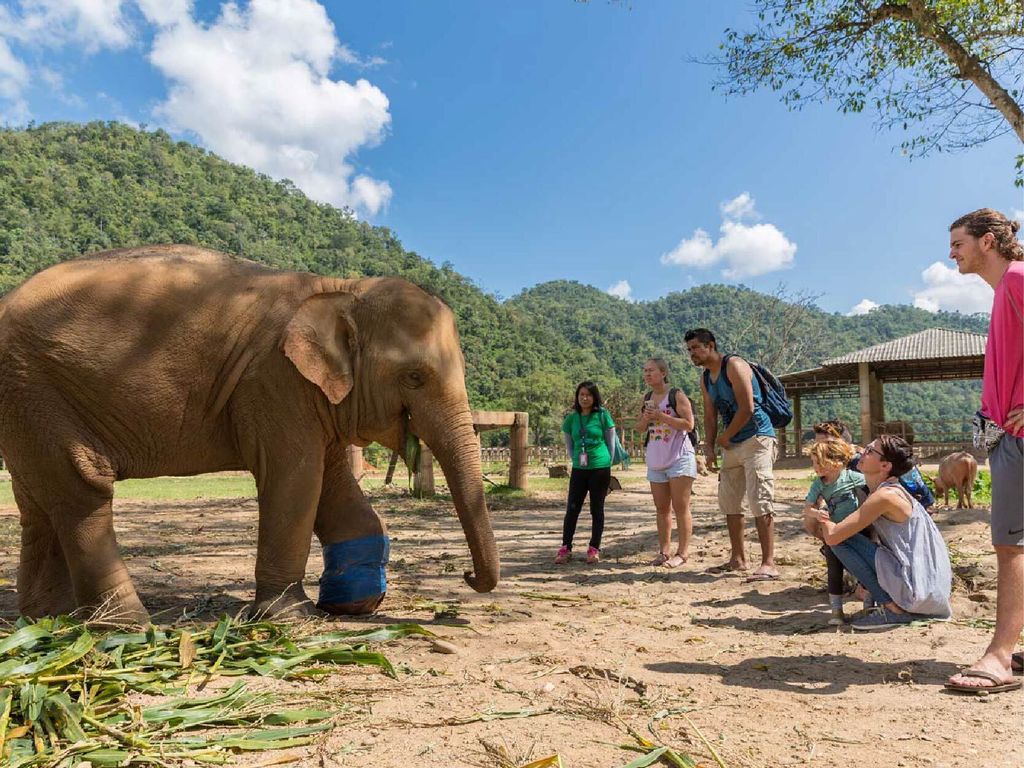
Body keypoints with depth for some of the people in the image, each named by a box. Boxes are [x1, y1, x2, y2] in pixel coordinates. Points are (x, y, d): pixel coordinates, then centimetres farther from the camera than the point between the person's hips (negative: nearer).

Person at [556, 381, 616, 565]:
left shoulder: (603, 415, -4)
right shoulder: (571, 418, 5)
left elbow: (611, 443, 2)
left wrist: (606, 464, 5)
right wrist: (577, 460, 12)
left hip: (600, 469, -3)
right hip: (578, 470, 3)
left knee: (597, 509, 4)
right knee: (572, 508, 2)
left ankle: (594, 549, 13)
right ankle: (565, 548, 9)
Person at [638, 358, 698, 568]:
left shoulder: (677, 395, -8)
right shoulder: (647, 398, 10)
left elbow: (689, 424, -16)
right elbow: (639, 427, 15)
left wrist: (662, 416, -21)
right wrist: (646, 419, -7)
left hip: (679, 458, -7)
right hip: (656, 461, 7)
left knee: (680, 507, -4)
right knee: (661, 508, 10)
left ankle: (683, 552, 1)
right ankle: (664, 550, 17)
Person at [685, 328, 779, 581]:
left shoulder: (734, 366, -13)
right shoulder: (706, 379, 14)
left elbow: (747, 409, -19)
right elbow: (710, 417, 15)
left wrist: (724, 437, -10)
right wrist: (709, 447, 3)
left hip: (756, 439, -9)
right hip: (731, 444, 9)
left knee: (760, 501, -13)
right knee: (730, 503, 12)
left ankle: (768, 564, -11)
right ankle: (737, 559, 22)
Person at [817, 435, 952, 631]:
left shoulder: (885, 495, -17)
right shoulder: (893, 491, 11)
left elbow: (832, 537, -19)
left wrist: (825, 521, 2)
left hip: (918, 590, -9)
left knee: (841, 540, -12)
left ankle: (892, 609, -7)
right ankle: (899, 606, 15)